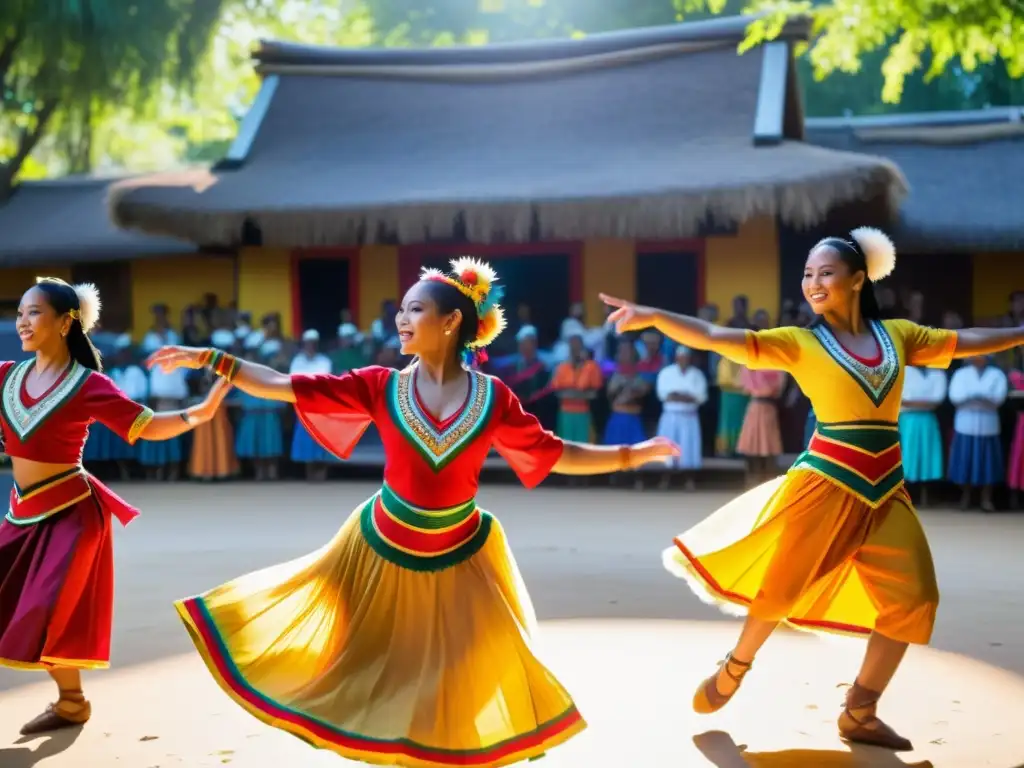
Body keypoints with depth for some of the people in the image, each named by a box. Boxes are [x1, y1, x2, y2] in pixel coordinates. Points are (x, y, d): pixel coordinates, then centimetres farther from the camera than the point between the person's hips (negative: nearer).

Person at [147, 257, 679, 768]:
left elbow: (554, 455, -2)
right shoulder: (381, 386, -11)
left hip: (460, 556, 0)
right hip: (384, 549, 0)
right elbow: (285, 387, -11)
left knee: (464, 677, 9)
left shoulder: (493, 397, -10)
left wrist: (631, 455, -6)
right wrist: (208, 360, -15)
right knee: (371, 669, 12)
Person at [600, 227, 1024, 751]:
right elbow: (718, 338, -13)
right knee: (783, 587, -1)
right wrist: (653, 317, -25)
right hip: (826, 482, -4)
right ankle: (733, 671, 26)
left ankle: (859, 713, 14)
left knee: (911, 598, 1)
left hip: (886, 490, 4)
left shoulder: (898, 335, 7)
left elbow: (965, 342, 18)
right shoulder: (799, 344, -4)